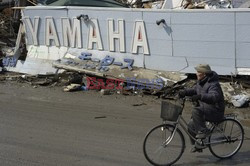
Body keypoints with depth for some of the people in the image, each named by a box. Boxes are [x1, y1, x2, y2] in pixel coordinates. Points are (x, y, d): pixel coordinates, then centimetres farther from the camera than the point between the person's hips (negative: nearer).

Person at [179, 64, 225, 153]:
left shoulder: (213, 85, -23)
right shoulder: (200, 82, 7)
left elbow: (214, 97, -38)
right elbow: (194, 90, 16)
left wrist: (200, 96, -52)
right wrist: (185, 91, -5)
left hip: (215, 112, -10)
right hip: (204, 109, 10)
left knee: (196, 111, -32)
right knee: (191, 124, 9)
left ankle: (203, 131, -19)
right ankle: (197, 145, 28)